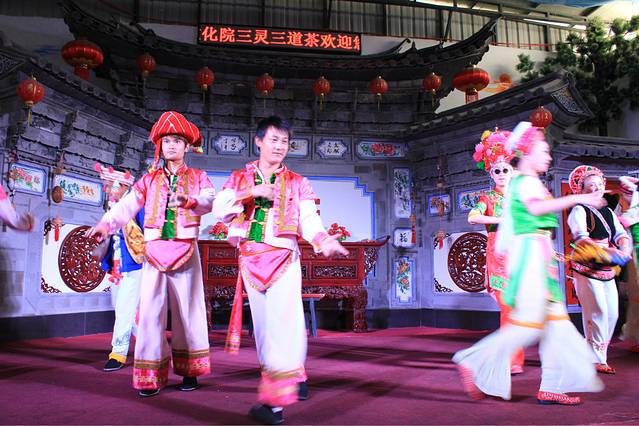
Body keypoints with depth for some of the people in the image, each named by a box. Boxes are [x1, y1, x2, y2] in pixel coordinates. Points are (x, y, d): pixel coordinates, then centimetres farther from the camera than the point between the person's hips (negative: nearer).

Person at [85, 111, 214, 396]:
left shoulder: (198, 178, 8)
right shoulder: (149, 180, 14)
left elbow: (209, 201, -14)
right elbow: (127, 205, 0)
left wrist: (190, 200, -35)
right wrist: (106, 224, -18)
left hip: (185, 251, -2)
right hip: (154, 251, 2)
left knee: (187, 309, 3)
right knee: (150, 310, -4)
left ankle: (189, 371, 15)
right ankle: (152, 376, 5)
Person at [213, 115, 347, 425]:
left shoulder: (297, 183, 9)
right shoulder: (239, 178, 13)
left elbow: (309, 219, -5)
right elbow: (219, 209, -2)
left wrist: (324, 241, -25)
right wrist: (252, 193, -13)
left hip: (284, 259, -2)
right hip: (250, 258, 3)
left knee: (284, 321, -16)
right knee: (263, 324, 7)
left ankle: (273, 400, -13)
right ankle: (294, 376, 26)